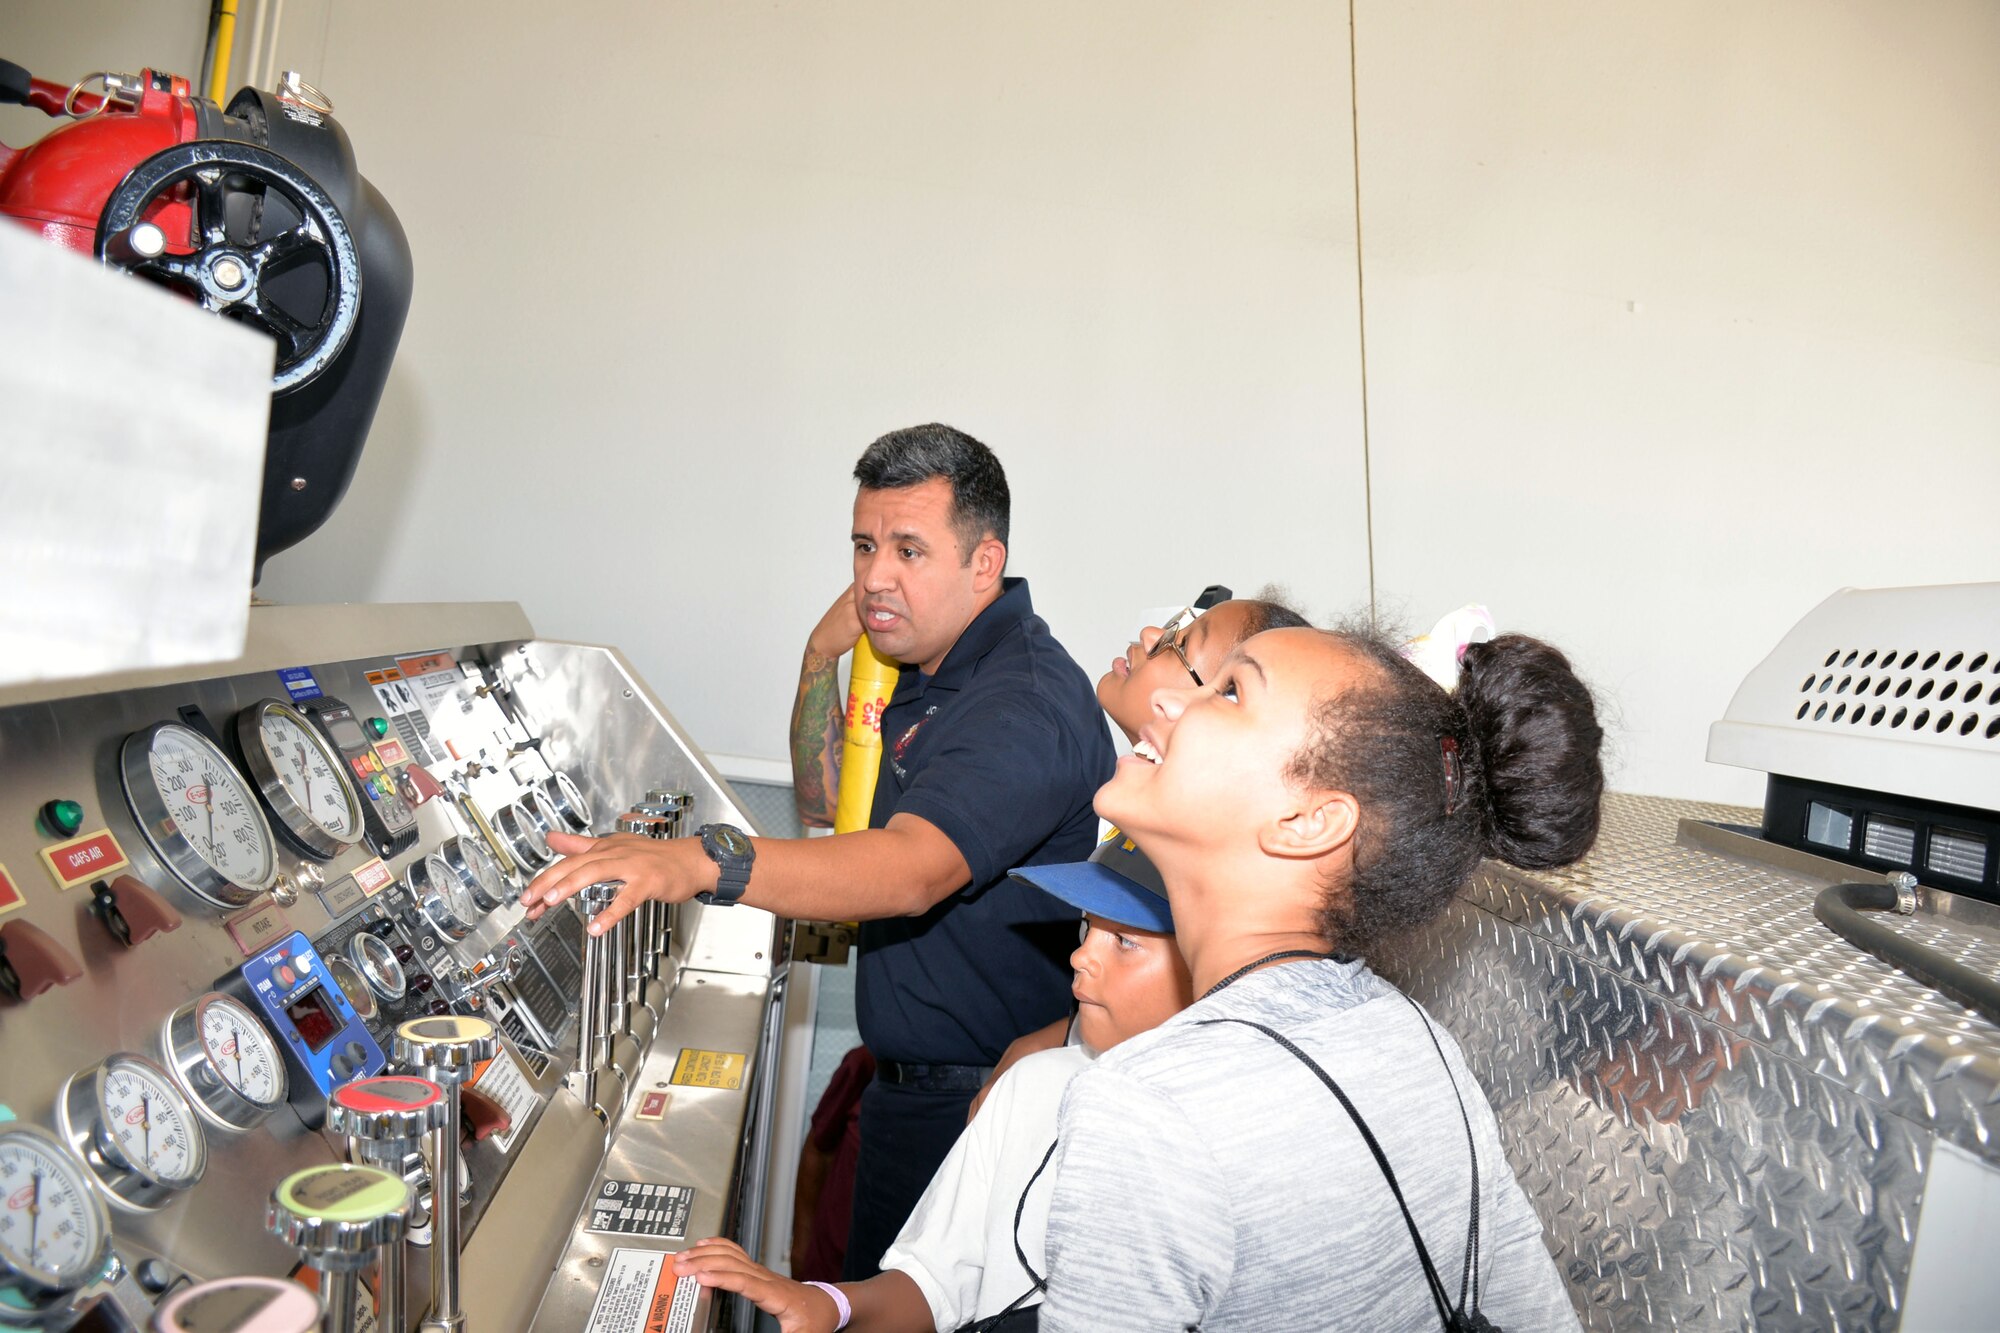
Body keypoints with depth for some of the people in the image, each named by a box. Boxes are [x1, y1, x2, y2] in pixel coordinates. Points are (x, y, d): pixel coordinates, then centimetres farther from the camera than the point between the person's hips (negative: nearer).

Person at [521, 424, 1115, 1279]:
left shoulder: (1027, 705, -26)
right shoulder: (935, 669, 7)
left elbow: (912, 867, -41)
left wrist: (703, 861, -54)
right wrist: (822, 661, 0)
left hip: (968, 1105, -9)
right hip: (912, 1081, 9)